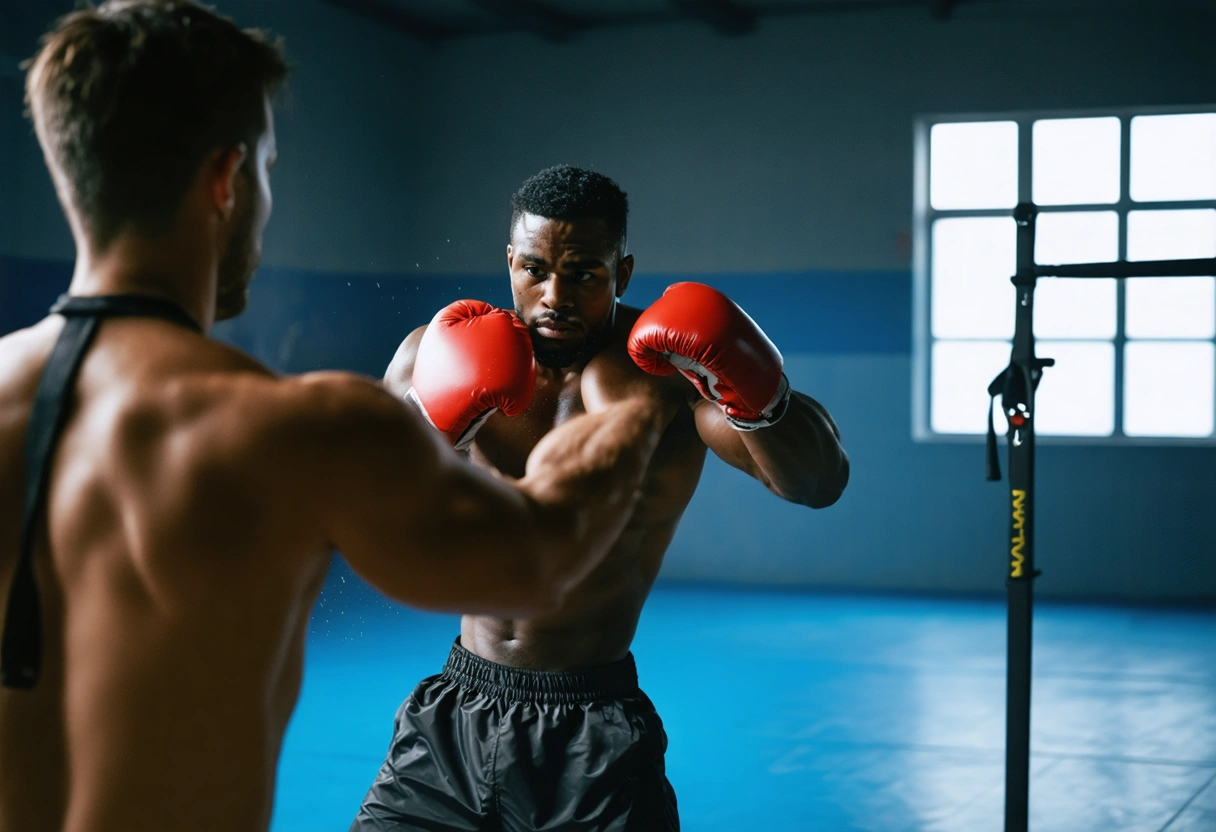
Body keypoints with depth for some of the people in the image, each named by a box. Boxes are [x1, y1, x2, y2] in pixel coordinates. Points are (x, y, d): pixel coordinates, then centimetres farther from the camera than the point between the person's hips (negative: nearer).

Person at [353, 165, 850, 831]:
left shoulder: (669, 372, -10)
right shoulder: (437, 355, -2)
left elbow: (820, 482, -21)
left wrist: (759, 399, -42)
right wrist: (429, 426, -26)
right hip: (453, 719, 3)